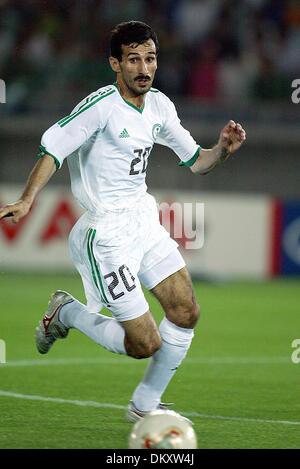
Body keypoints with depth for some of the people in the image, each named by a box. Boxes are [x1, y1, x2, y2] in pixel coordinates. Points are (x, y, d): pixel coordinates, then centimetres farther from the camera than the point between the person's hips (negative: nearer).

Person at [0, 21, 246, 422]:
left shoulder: (159, 105, 6)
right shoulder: (101, 106, -17)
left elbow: (195, 161, 16)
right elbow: (53, 148, -21)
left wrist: (223, 149, -5)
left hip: (144, 220, 8)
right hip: (107, 234, -8)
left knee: (186, 313, 1)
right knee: (145, 344, -8)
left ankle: (145, 407, 19)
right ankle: (65, 313, 18)